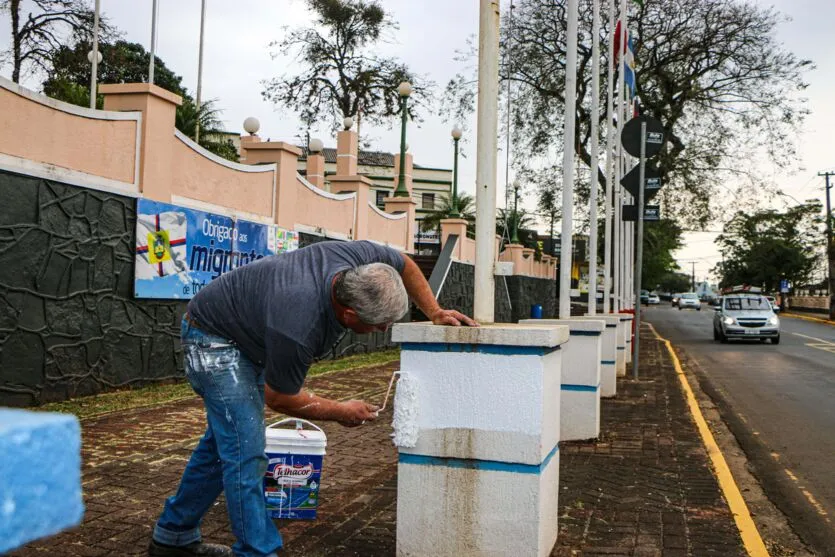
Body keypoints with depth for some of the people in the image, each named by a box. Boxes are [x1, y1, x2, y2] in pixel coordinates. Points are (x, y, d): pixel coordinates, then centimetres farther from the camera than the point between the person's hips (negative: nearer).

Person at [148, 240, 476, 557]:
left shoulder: (360, 258, -24)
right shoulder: (298, 328, -40)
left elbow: (404, 264, 1)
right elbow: (279, 398, -21)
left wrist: (434, 313, -5)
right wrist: (340, 412, -9)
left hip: (248, 338, 9)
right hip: (214, 338, -9)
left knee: (224, 442, 16)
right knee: (245, 452, -14)